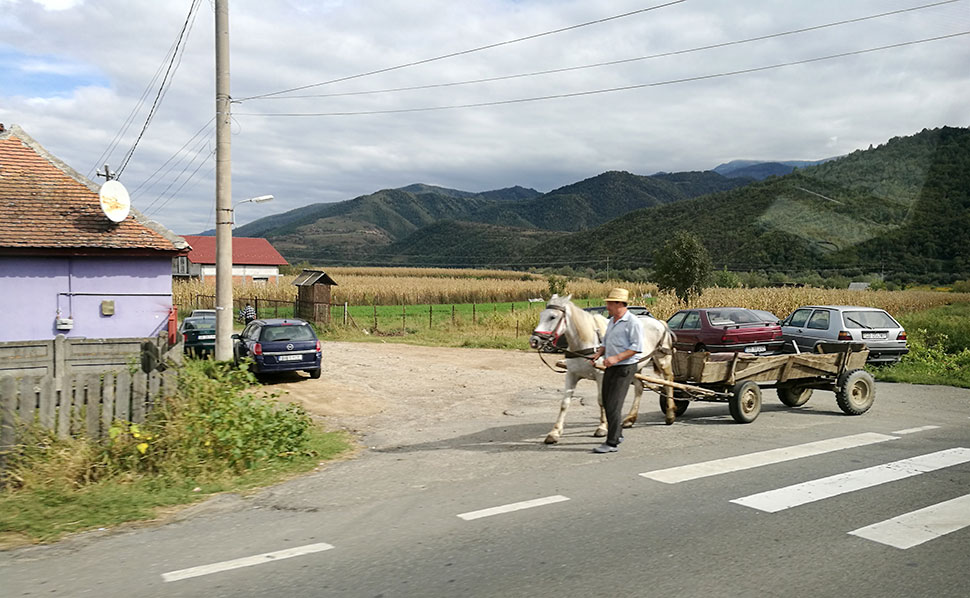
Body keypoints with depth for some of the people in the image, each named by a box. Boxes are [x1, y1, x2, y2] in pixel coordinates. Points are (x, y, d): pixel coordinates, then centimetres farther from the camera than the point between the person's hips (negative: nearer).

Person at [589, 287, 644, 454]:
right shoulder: (612, 321, 14)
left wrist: (617, 357, -25)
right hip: (611, 368, 9)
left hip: (625, 368, -9)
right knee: (607, 403, 14)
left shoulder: (632, 322, -13)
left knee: (614, 404, -11)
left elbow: (637, 347, -19)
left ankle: (612, 443, -6)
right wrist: (598, 353, 4)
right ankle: (617, 434, 31)